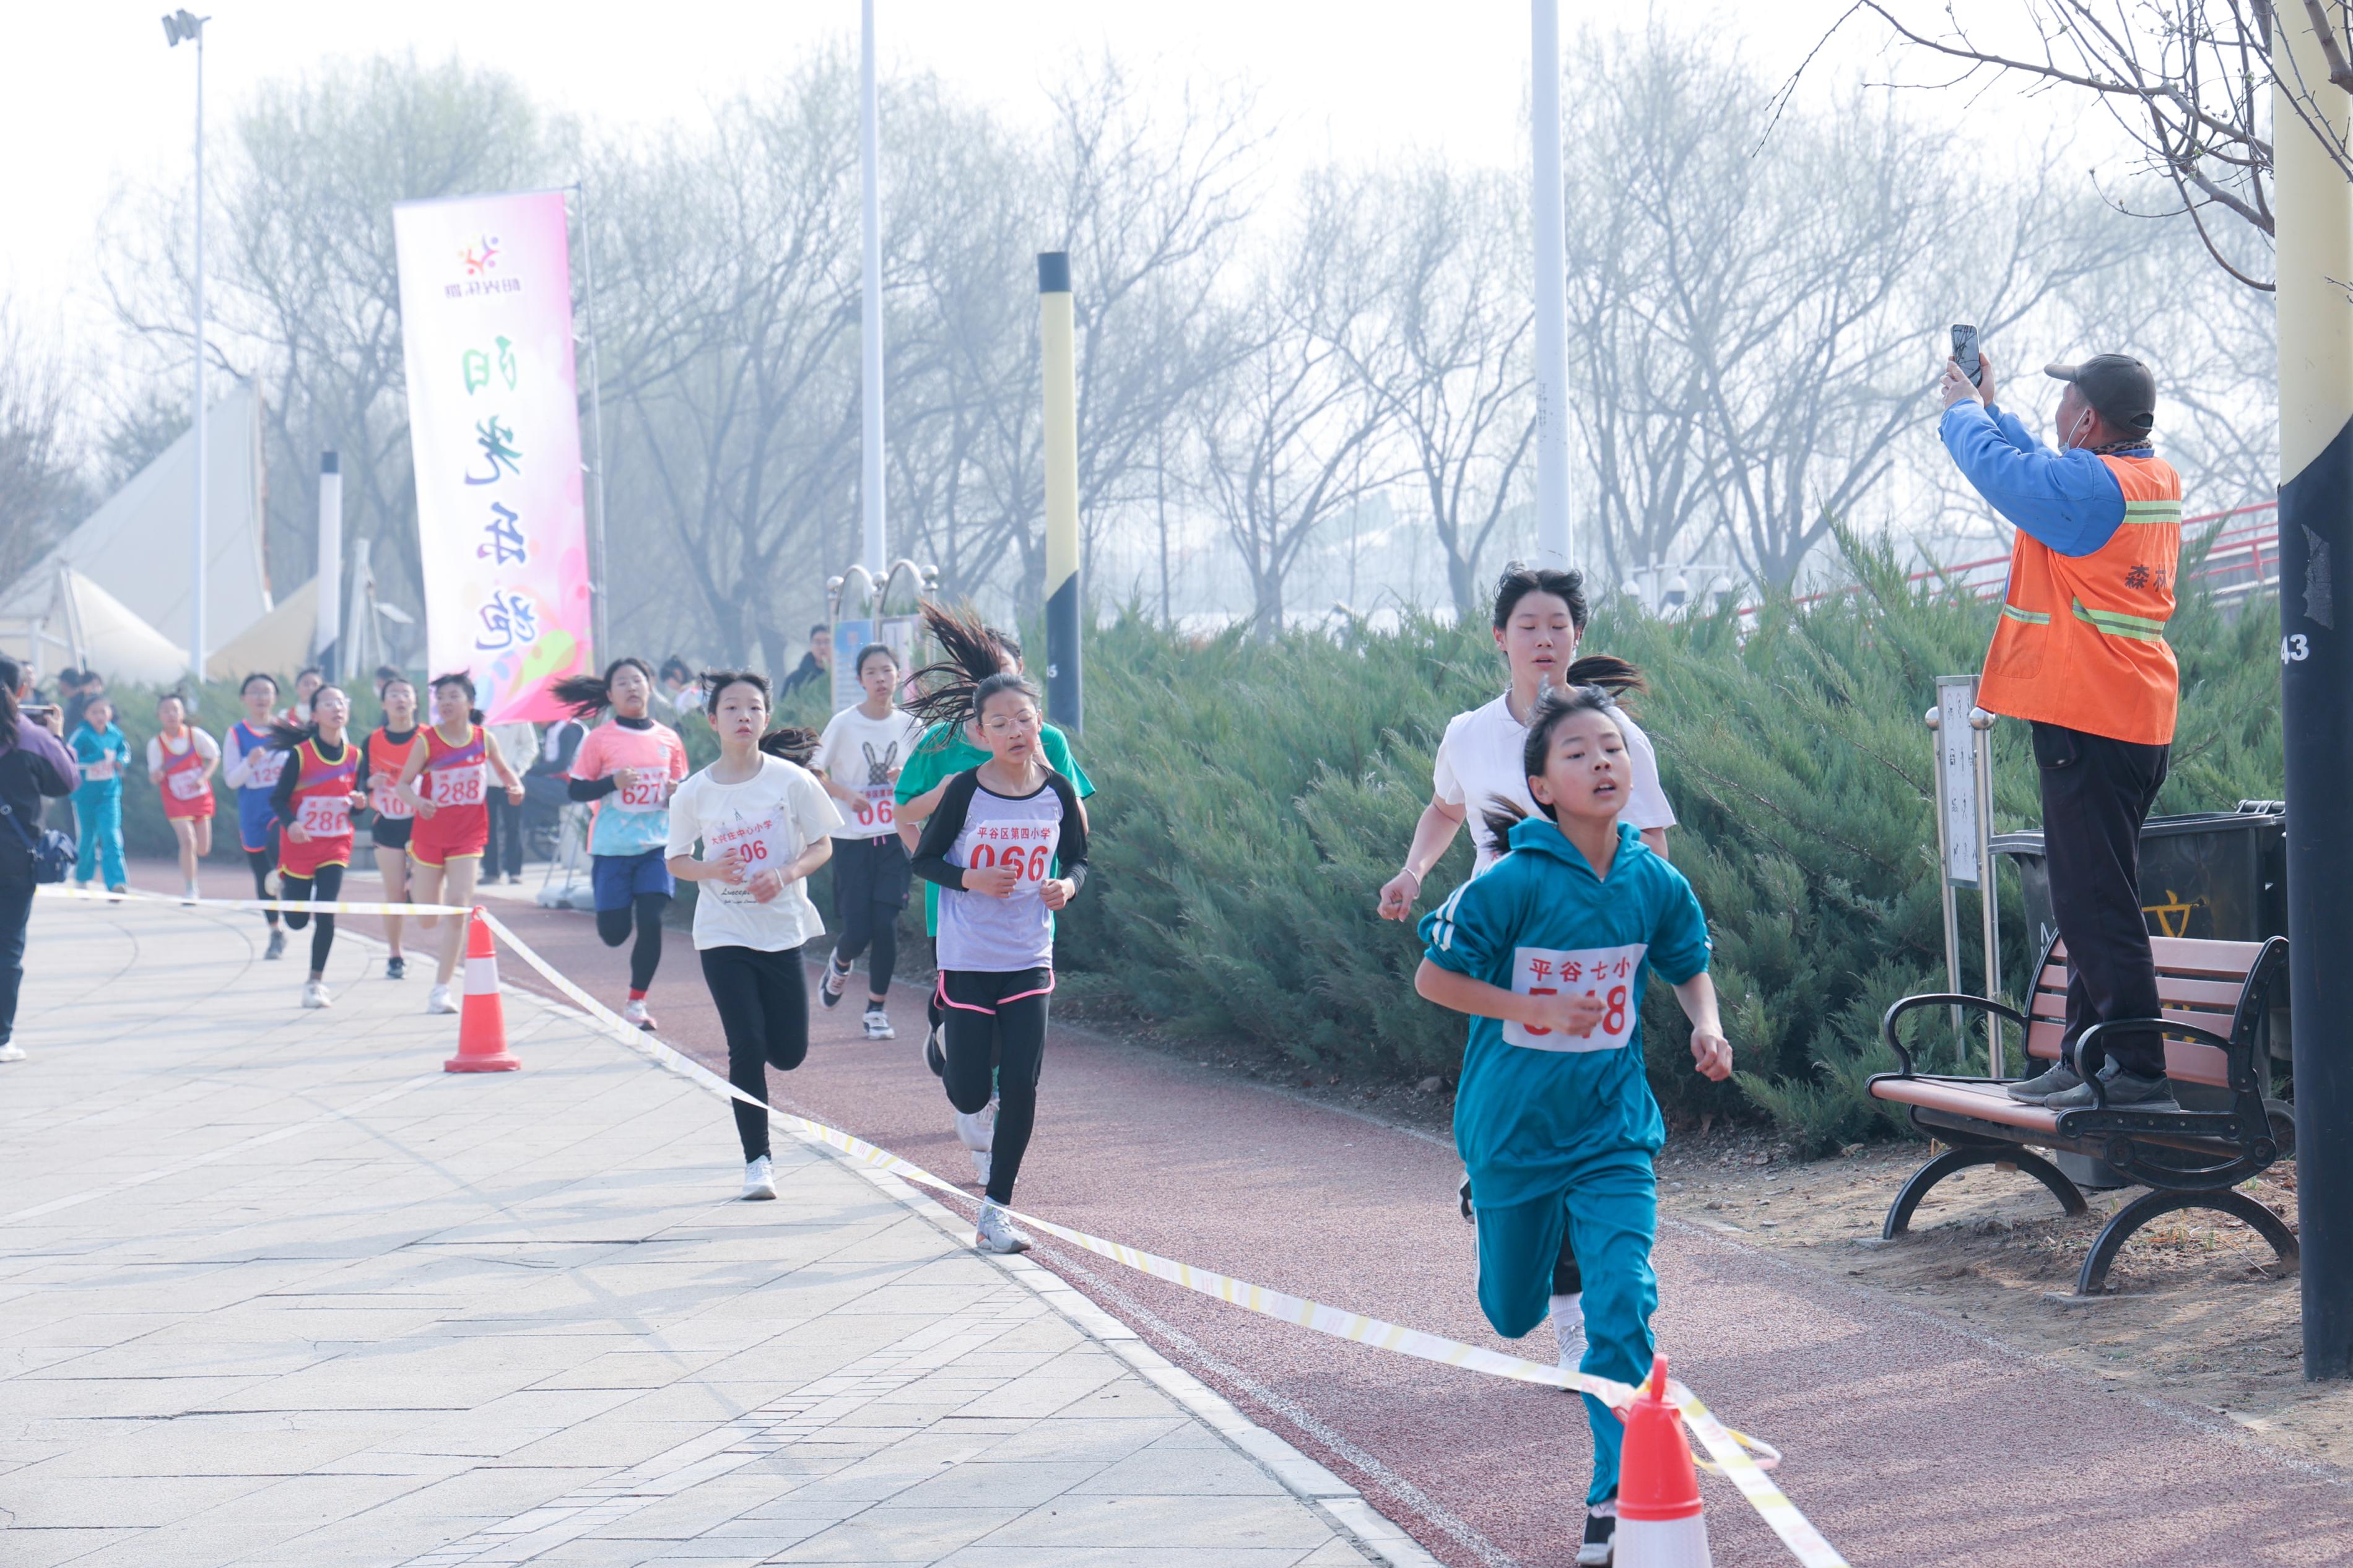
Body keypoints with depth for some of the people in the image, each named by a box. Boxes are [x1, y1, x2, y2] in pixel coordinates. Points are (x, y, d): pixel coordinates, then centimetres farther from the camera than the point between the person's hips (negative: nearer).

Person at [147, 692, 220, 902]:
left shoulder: (196, 735, -10)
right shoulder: (156, 744, -12)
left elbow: (214, 757, 1)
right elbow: (154, 776, -7)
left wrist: (203, 777, -14)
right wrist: (156, 775, -31)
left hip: (201, 796, 2)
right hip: (176, 801, -2)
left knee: (203, 849, 7)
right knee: (188, 841, -19)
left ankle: (187, 867, 43)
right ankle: (191, 889, -8)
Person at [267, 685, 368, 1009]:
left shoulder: (354, 756, -1)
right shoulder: (301, 754, -12)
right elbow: (278, 799, -9)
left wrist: (359, 803, -13)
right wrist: (290, 823, -28)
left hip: (336, 845, 2)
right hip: (301, 844, -2)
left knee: (326, 913, -11)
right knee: (297, 921, 8)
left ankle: (316, 982, 3)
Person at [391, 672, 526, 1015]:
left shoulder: (483, 739, -2)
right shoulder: (428, 741, -8)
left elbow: (503, 770, 14)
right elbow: (403, 783, -6)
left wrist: (516, 787, -8)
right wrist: (417, 802, -28)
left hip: (469, 833, 0)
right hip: (431, 832, 0)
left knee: (457, 904, -14)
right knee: (427, 920, 4)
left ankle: (441, 988, -9)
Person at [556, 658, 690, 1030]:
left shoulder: (668, 739, 5)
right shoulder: (600, 740, -4)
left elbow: (682, 788, 16)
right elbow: (577, 790, -3)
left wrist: (678, 793, -7)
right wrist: (612, 782, -20)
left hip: (657, 846, 2)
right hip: (611, 848, -2)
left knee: (652, 922, -11)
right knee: (614, 933, -1)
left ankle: (637, 1003, 3)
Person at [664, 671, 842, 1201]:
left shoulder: (791, 780, -5)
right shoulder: (694, 793, -2)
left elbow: (823, 845, 0)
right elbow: (676, 860, 7)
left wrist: (786, 873, -19)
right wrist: (711, 870, -15)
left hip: (783, 927, 1)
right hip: (723, 933, -1)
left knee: (789, 1053, 4)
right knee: (747, 1047, -7)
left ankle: (747, 1061, 41)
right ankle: (757, 1161, 3)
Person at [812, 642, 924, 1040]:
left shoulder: (911, 726, 3)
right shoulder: (844, 724, -5)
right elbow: (816, 773, 2)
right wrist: (847, 795, -15)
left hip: (895, 838, 2)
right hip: (852, 840, -1)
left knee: (885, 926, -7)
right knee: (857, 931, -6)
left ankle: (877, 1009, 10)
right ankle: (840, 963, 31)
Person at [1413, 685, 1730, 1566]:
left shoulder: (1655, 883, -6)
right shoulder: (1513, 883, -18)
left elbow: (1689, 966, 13)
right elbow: (1433, 978, -12)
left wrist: (1706, 1027, -6)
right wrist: (1540, 1010, -21)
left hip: (1613, 1130, 1)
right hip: (1512, 1127, -1)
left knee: (1622, 1304, -15)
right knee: (1513, 1317, 16)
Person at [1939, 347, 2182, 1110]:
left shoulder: (2091, 485, -17)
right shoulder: (2158, 480, 12)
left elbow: (1996, 467, -7)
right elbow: (2043, 470, 27)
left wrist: (1964, 409, 13)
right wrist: (1990, 407, 30)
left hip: (2087, 725, -10)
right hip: (2141, 723, 10)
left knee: (2096, 904, -8)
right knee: (2093, 902, 16)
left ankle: (2137, 1069, -9)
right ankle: (2086, 1060, 21)